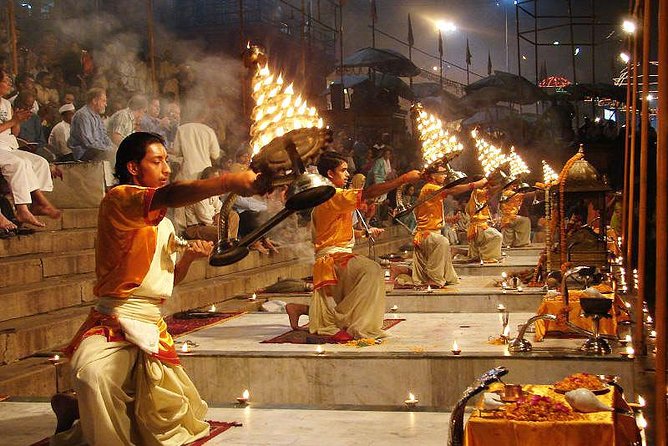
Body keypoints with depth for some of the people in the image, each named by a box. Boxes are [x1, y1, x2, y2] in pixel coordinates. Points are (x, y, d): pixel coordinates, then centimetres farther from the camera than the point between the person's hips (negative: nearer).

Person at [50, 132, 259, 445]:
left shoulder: (164, 223, 17)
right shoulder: (118, 200, -11)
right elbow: (168, 196, -31)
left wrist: (189, 257, 1)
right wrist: (229, 182, -40)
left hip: (153, 329, 9)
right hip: (114, 325, -9)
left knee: (168, 416, 14)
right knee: (92, 376, -40)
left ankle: (80, 411, 31)